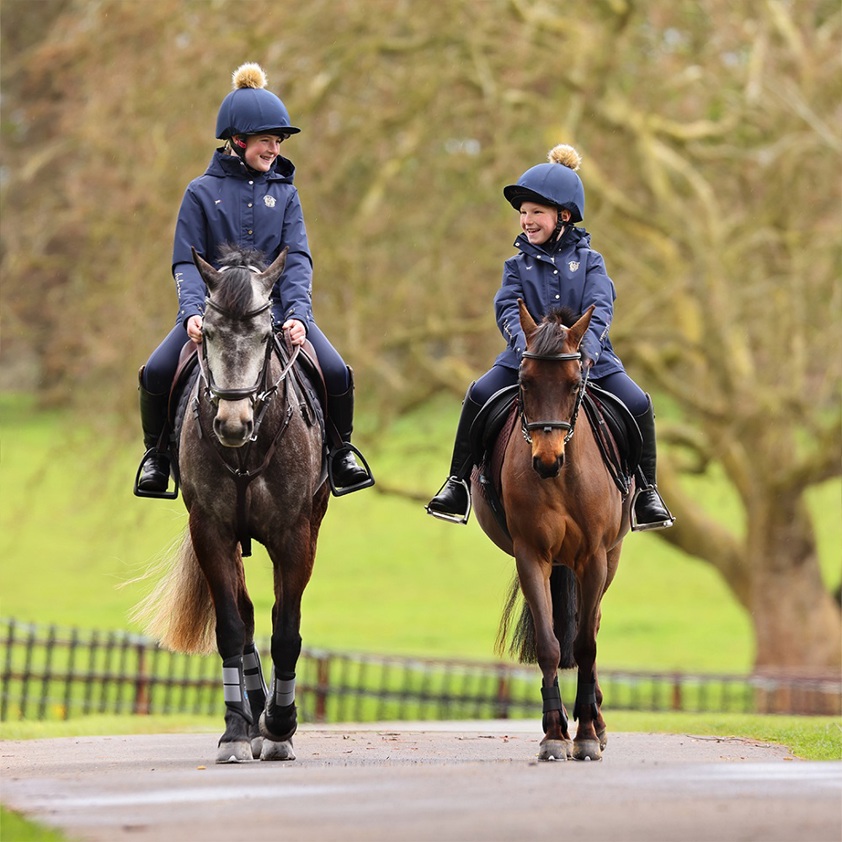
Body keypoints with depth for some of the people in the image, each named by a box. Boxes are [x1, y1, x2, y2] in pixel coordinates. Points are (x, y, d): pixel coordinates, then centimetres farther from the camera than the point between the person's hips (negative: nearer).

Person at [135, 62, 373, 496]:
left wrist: (297, 314, -17)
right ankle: (157, 454, 5)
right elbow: (187, 263, -1)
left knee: (337, 374, -19)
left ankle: (340, 452, 9)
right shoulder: (203, 192, 3)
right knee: (156, 373, -23)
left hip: (275, 308, 1)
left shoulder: (284, 193, 9)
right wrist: (193, 312, -19)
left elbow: (297, 259, 1)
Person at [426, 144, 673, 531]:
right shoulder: (519, 265, 8)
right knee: (480, 395, -19)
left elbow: (600, 307, -9)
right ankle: (458, 483, -8)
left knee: (637, 404, -17)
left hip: (589, 358, -1)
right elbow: (507, 308, -6)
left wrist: (586, 349, -27)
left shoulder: (588, 261, 5)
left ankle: (646, 491, 0)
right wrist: (527, 345, -26)